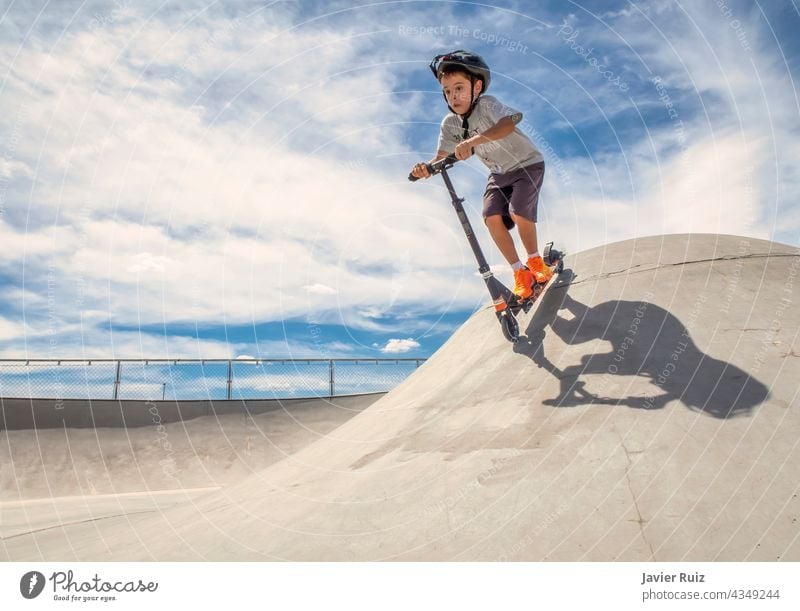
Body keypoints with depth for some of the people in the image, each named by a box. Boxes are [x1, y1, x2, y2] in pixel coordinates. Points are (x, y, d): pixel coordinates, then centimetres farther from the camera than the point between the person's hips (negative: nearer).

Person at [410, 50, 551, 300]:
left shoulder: (487, 104, -26)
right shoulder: (449, 123, -9)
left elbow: (509, 123, -46)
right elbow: (441, 158, -15)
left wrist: (473, 140, -60)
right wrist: (426, 167, -39)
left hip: (527, 164, -5)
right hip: (499, 173, 5)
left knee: (518, 212, -25)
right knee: (492, 217, -16)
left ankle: (535, 261, 2)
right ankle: (520, 273, -1)